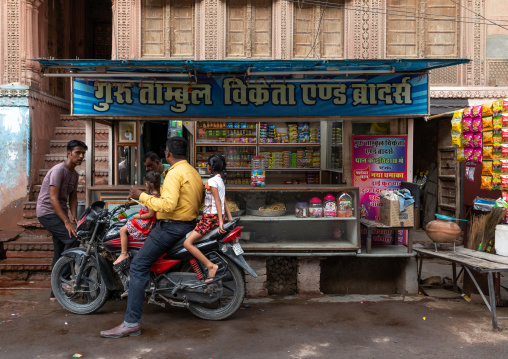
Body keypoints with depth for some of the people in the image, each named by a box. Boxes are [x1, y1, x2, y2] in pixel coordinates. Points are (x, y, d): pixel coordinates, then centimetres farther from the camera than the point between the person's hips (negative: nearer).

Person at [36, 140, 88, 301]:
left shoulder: (74, 174, 11)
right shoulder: (59, 170, -17)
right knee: (72, 238, -24)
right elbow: (53, 199, -23)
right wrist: (67, 222, -27)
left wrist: (74, 217, -8)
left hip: (60, 213, 9)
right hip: (47, 212, -9)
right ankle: (64, 279, -15)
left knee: (60, 252, 8)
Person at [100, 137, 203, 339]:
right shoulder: (194, 172, 13)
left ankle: (132, 323, -12)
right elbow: (198, 202, 18)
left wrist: (142, 197, -16)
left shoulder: (175, 173, -15)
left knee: (138, 267, -10)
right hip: (190, 224, 10)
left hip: (171, 226, -10)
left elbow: (168, 205, -27)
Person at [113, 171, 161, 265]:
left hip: (146, 223, -11)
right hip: (150, 222, 11)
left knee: (123, 230, -9)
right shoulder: (158, 194, 3)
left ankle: (124, 253, -2)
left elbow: (150, 214, -25)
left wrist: (138, 216, -15)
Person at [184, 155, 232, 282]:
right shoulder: (220, 181, 16)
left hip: (211, 217, -10)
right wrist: (230, 219, 19)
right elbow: (224, 202, 18)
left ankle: (210, 265, -23)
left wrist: (220, 222, -23)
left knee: (187, 243, -15)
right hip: (218, 217, 10)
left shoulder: (212, 181, -11)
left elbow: (218, 201, -19)